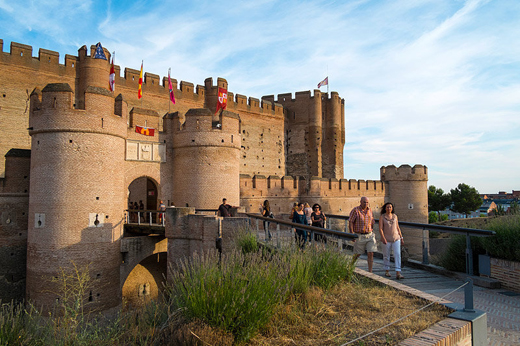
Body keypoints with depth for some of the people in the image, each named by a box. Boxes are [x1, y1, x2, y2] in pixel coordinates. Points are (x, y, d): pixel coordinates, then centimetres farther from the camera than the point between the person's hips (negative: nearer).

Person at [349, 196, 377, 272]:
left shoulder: (369, 210, 6)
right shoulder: (355, 210, -10)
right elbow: (350, 222, -13)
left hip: (369, 235, 4)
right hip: (359, 236, -4)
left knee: (370, 253, -5)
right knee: (358, 254, 8)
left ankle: (370, 272, 0)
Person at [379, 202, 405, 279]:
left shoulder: (395, 216, 8)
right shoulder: (382, 217, -3)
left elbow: (397, 227, 14)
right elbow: (380, 229, -9)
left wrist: (401, 237, 10)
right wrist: (383, 238, -20)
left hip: (396, 238, 2)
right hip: (387, 239, -2)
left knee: (397, 255, -8)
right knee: (386, 255, 7)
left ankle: (398, 273, -11)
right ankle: (387, 271, 25)